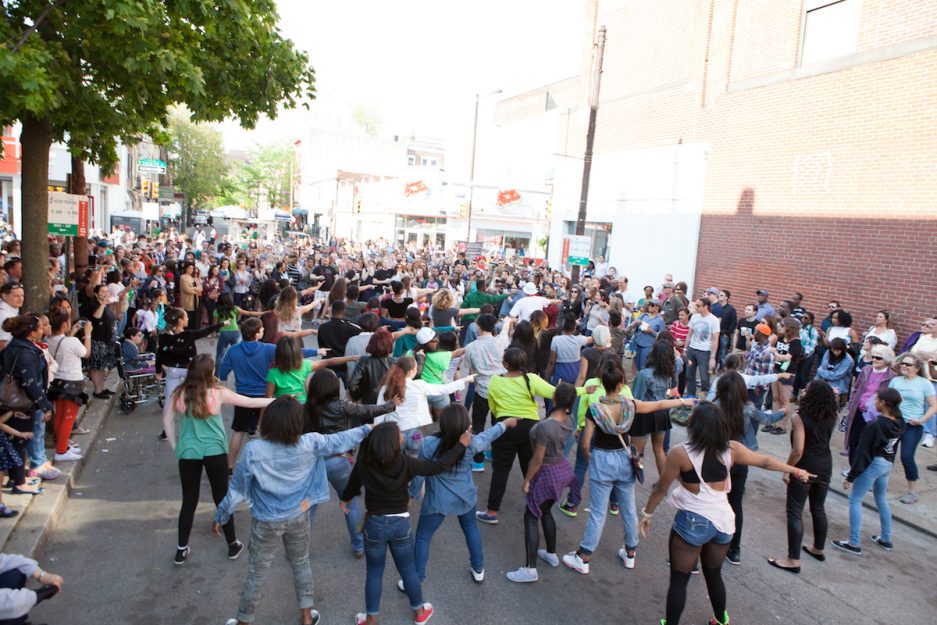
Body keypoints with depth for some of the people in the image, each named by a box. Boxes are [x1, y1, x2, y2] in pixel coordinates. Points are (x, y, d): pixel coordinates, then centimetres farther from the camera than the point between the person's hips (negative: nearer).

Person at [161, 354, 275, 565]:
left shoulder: (178, 394, -4)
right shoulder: (218, 393, -11)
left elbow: (167, 422, 3)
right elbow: (251, 402, -4)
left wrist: (175, 447, 11)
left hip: (188, 453, 2)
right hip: (214, 452, -2)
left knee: (189, 501, 16)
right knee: (221, 498, 12)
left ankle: (181, 550, 24)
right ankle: (233, 545, 25)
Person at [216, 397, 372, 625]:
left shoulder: (253, 450, -25)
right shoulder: (309, 444, -20)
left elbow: (237, 489, -14)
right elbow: (339, 441, -4)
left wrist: (220, 516, 2)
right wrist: (367, 429, 11)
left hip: (266, 522, -2)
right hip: (298, 518, 2)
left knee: (257, 573, 17)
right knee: (301, 563, 25)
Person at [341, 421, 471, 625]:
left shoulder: (363, 463, -15)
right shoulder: (406, 463, -21)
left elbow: (353, 484, 5)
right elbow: (438, 466, -11)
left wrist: (345, 499, 28)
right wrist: (462, 445, -2)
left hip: (375, 524, 0)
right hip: (401, 523, 0)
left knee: (374, 573, 19)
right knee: (408, 570, 20)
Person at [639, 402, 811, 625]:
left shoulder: (680, 453, -16)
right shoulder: (731, 449, -4)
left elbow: (661, 488, -8)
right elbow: (765, 461, 10)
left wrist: (647, 513, 6)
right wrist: (797, 471, 26)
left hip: (692, 522, -5)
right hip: (723, 521, 5)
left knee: (679, 580, 8)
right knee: (714, 575, 26)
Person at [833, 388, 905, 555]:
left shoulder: (875, 425, -23)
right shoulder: (899, 423, -2)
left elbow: (863, 452, -19)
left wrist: (851, 476, -13)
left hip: (873, 465, -8)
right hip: (887, 464, 8)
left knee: (855, 500, 2)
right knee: (882, 500, 24)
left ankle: (855, 543, 3)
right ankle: (886, 539, 35)